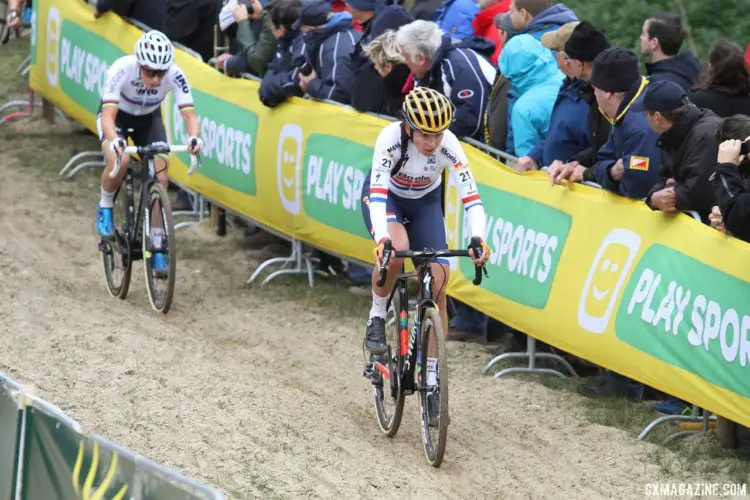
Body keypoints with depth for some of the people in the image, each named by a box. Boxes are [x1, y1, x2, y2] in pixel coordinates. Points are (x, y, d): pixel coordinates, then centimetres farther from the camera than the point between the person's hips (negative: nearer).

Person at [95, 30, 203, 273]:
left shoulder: (175, 75, -31)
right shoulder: (122, 69, -37)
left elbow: (189, 114, -34)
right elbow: (108, 114, -43)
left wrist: (194, 137, -56)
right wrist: (114, 140, -63)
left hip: (149, 118, 2)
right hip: (118, 115, -2)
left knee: (160, 177, -13)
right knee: (119, 161, -31)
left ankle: (157, 246, -1)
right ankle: (105, 208, -1)